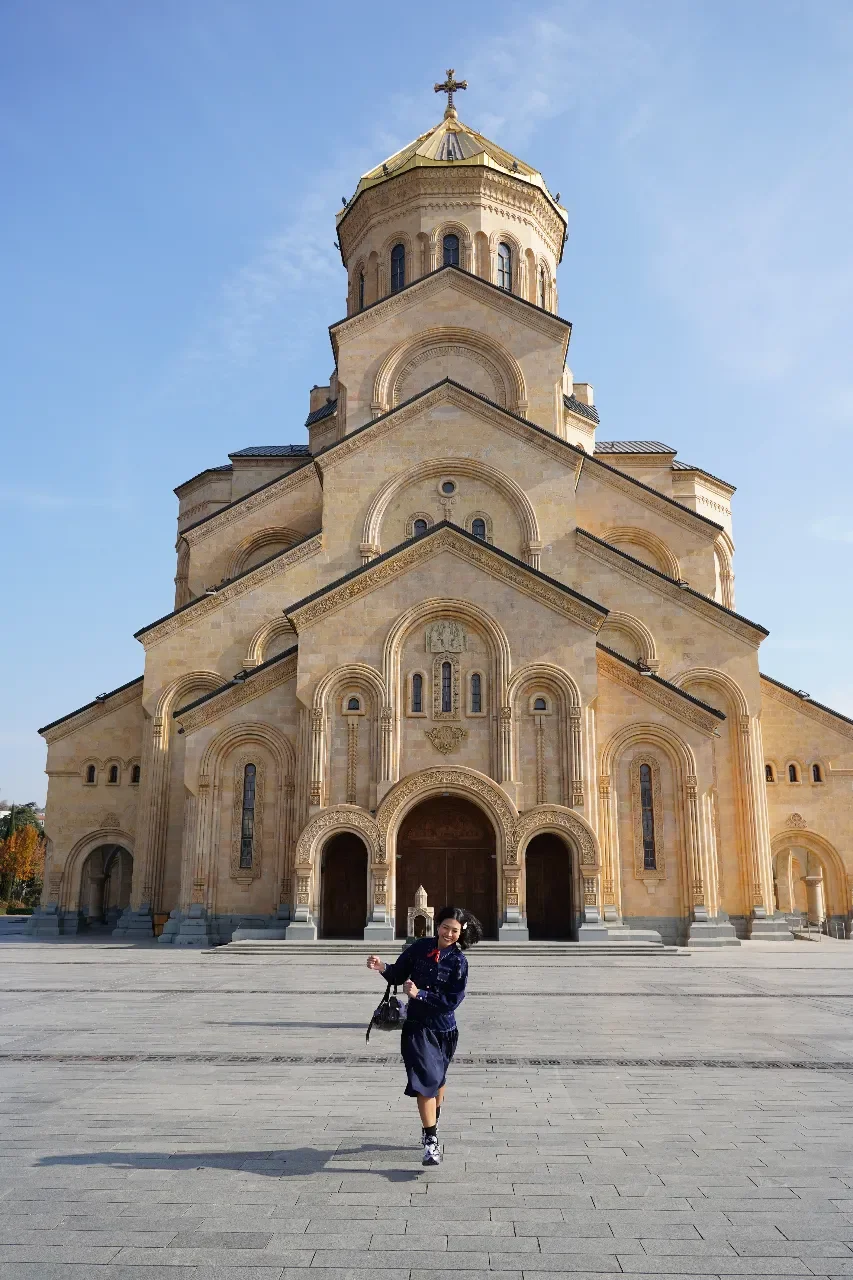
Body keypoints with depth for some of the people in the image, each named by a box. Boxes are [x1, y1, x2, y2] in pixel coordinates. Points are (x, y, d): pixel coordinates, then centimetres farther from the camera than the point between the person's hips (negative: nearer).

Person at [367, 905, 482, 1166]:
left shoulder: (458, 961, -11)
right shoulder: (420, 947, -7)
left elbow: (453, 1000, -17)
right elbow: (398, 976, 2)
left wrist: (420, 994, -21)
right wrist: (383, 968, -17)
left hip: (443, 1029, 0)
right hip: (417, 1026, 0)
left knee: (437, 1079, 19)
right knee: (426, 1079, -12)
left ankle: (432, 1128, 43)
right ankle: (431, 1142, -5)